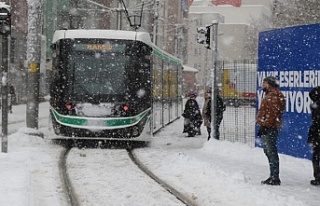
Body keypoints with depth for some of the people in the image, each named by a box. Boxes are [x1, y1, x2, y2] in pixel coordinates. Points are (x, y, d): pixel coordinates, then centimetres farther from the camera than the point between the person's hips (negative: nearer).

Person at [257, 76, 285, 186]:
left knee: (271, 152, -10)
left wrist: (264, 126, -23)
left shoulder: (274, 95, -13)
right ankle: (273, 177, 21)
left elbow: (272, 113, -21)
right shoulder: (270, 95, 21)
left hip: (270, 127, -11)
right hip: (268, 127, 11)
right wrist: (263, 125, 21)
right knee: (268, 151, 15)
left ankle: (275, 178, -9)